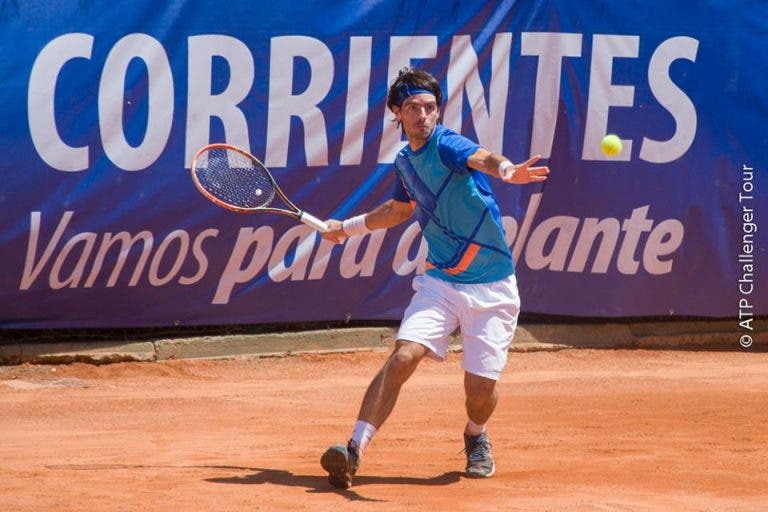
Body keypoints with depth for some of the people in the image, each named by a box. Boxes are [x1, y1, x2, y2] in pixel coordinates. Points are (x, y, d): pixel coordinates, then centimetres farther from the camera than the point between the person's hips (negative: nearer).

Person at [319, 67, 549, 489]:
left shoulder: (448, 145, -13)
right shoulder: (405, 161, 7)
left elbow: (482, 158, -38)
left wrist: (506, 170, -61)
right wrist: (348, 227, 38)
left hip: (491, 288, -4)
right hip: (439, 281, 4)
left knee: (481, 386, -6)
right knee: (402, 357, -18)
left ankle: (476, 435, 30)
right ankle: (355, 450, -20)